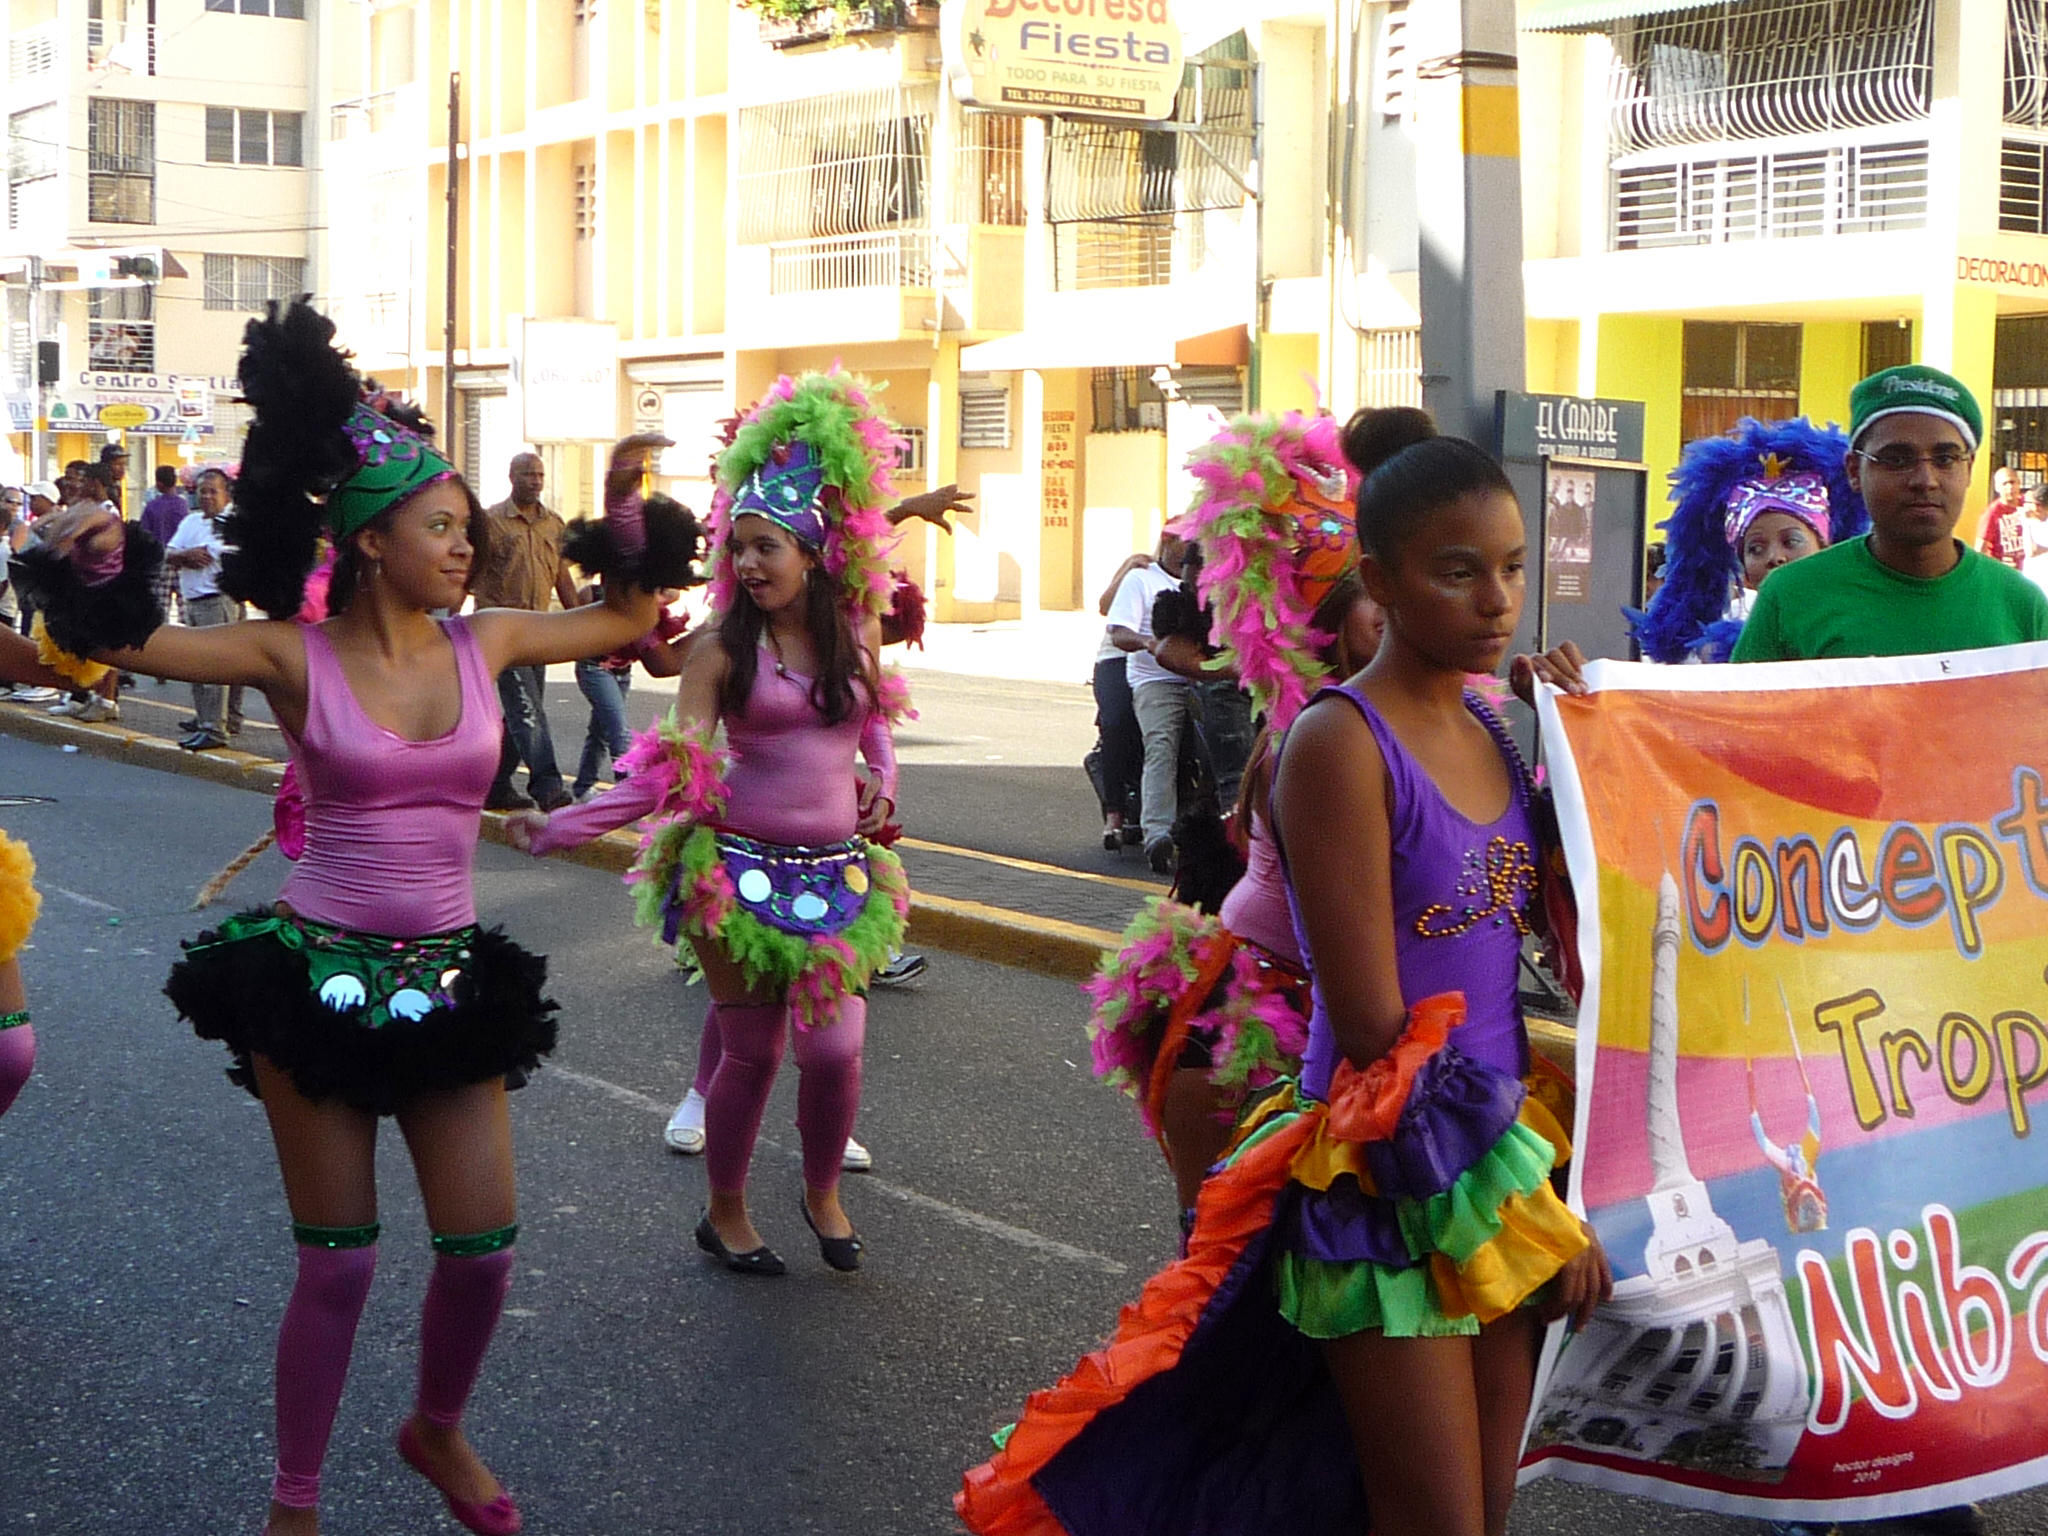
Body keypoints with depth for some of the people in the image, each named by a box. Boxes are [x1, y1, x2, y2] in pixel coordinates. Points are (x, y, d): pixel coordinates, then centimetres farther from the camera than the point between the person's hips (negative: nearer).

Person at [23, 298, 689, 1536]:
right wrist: (99, 563, -30)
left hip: (448, 980, 4)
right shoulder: (299, 656, -8)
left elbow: (630, 621, 14)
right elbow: (130, 641, -13)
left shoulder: (484, 643, 2)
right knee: (340, 1263, 2)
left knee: (486, 1248, 4)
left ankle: (439, 1430, 35)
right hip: (318, 976, -4)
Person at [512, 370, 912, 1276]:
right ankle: (725, 1214, 24)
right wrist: (561, 828, -19)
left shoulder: (856, 632, 4)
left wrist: (880, 780, 6)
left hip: (839, 871, 3)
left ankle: (823, 1193, 26)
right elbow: (668, 774, -10)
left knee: (835, 1047, -3)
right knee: (751, 1048, 2)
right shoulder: (725, 649, -7)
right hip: (741, 867, -3)